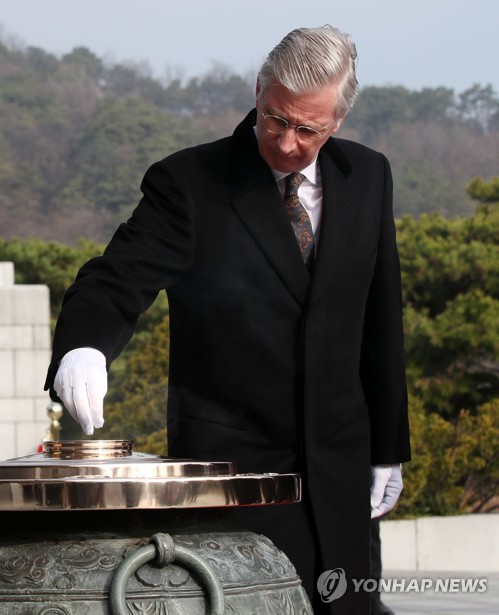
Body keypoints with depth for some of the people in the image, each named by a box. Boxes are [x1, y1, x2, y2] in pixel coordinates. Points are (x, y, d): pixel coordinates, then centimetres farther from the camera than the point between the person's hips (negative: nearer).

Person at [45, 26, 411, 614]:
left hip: (338, 469, 4)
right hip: (230, 460, -4)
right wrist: (83, 348, -38)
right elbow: (115, 283, -15)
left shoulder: (368, 176, 6)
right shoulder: (190, 181, -8)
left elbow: (380, 319, 13)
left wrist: (387, 450, 15)